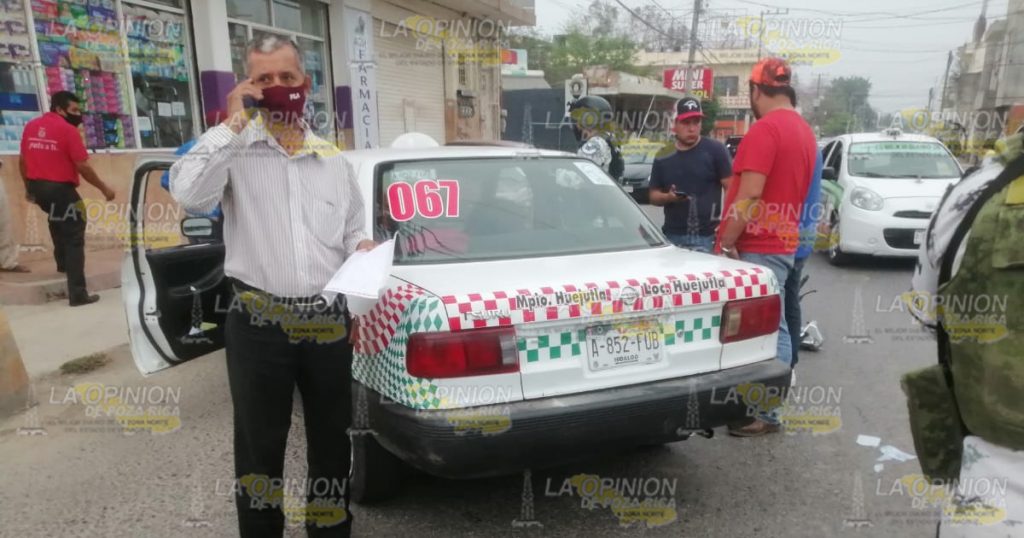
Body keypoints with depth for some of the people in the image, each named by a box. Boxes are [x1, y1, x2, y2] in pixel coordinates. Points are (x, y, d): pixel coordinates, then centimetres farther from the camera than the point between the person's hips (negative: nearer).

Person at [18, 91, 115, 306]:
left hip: (37, 187, 7)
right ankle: (78, 294, -2)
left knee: (58, 219, 37)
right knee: (74, 239, -1)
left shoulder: (31, 126, 9)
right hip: (60, 188, -7)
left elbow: (22, 161, 15)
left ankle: (62, 262, 47)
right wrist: (104, 189, -4)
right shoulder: (68, 129, -12)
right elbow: (82, 167, -15)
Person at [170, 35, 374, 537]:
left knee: (332, 440, 16)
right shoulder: (233, 150, -2)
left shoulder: (334, 160, 11)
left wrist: (363, 246, -5)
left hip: (329, 321, 4)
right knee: (259, 445, 11)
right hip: (258, 324, -3)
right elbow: (188, 194, -22)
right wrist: (232, 123, -17)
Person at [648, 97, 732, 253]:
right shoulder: (663, 157, 8)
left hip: (706, 237, -3)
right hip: (672, 236, 4)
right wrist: (668, 197, -10)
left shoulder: (715, 150, -2)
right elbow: (654, 196, 14)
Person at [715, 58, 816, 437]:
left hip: (756, 246, -10)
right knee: (773, 328, 12)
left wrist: (726, 242, -15)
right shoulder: (805, 131, 15)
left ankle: (764, 413, 3)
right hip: (782, 244, 10)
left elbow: (749, 195, -22)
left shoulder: (764, 128, -15)